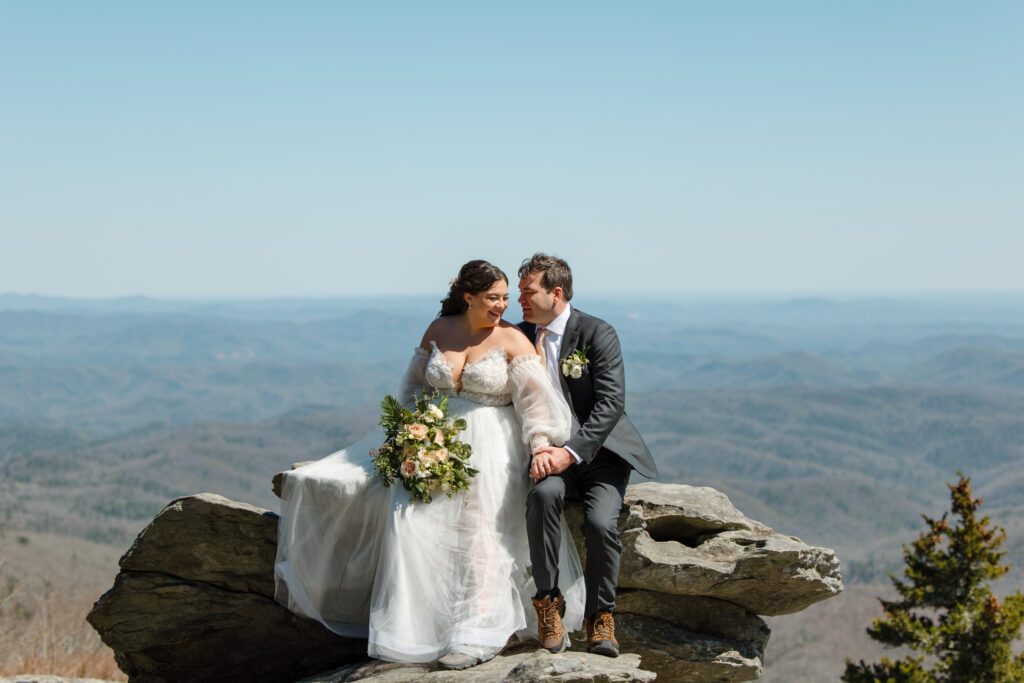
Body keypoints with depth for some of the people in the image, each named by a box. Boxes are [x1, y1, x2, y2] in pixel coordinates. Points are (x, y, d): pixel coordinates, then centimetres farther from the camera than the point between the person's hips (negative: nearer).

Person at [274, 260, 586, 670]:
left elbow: (535, 398, -13)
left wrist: (542, 447, -26)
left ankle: (479, 635, -21)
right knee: (408, 511, -13)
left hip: (490, 447, -4)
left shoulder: (512, 341, -5)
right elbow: (416, 386, 17)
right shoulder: (438, 331, 8)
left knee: (479, 524, -21)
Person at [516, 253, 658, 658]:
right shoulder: (521, 336, 6)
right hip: (551, 452, 3)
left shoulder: (597, 334, -8)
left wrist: (573, 452, -26)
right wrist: (538, 449, -16)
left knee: (600, 522, -28)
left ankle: (600, 616, -5)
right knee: (543, 494, -32)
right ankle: (548, 601, -18)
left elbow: (611, 403, -15)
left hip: (600, 450, -2)